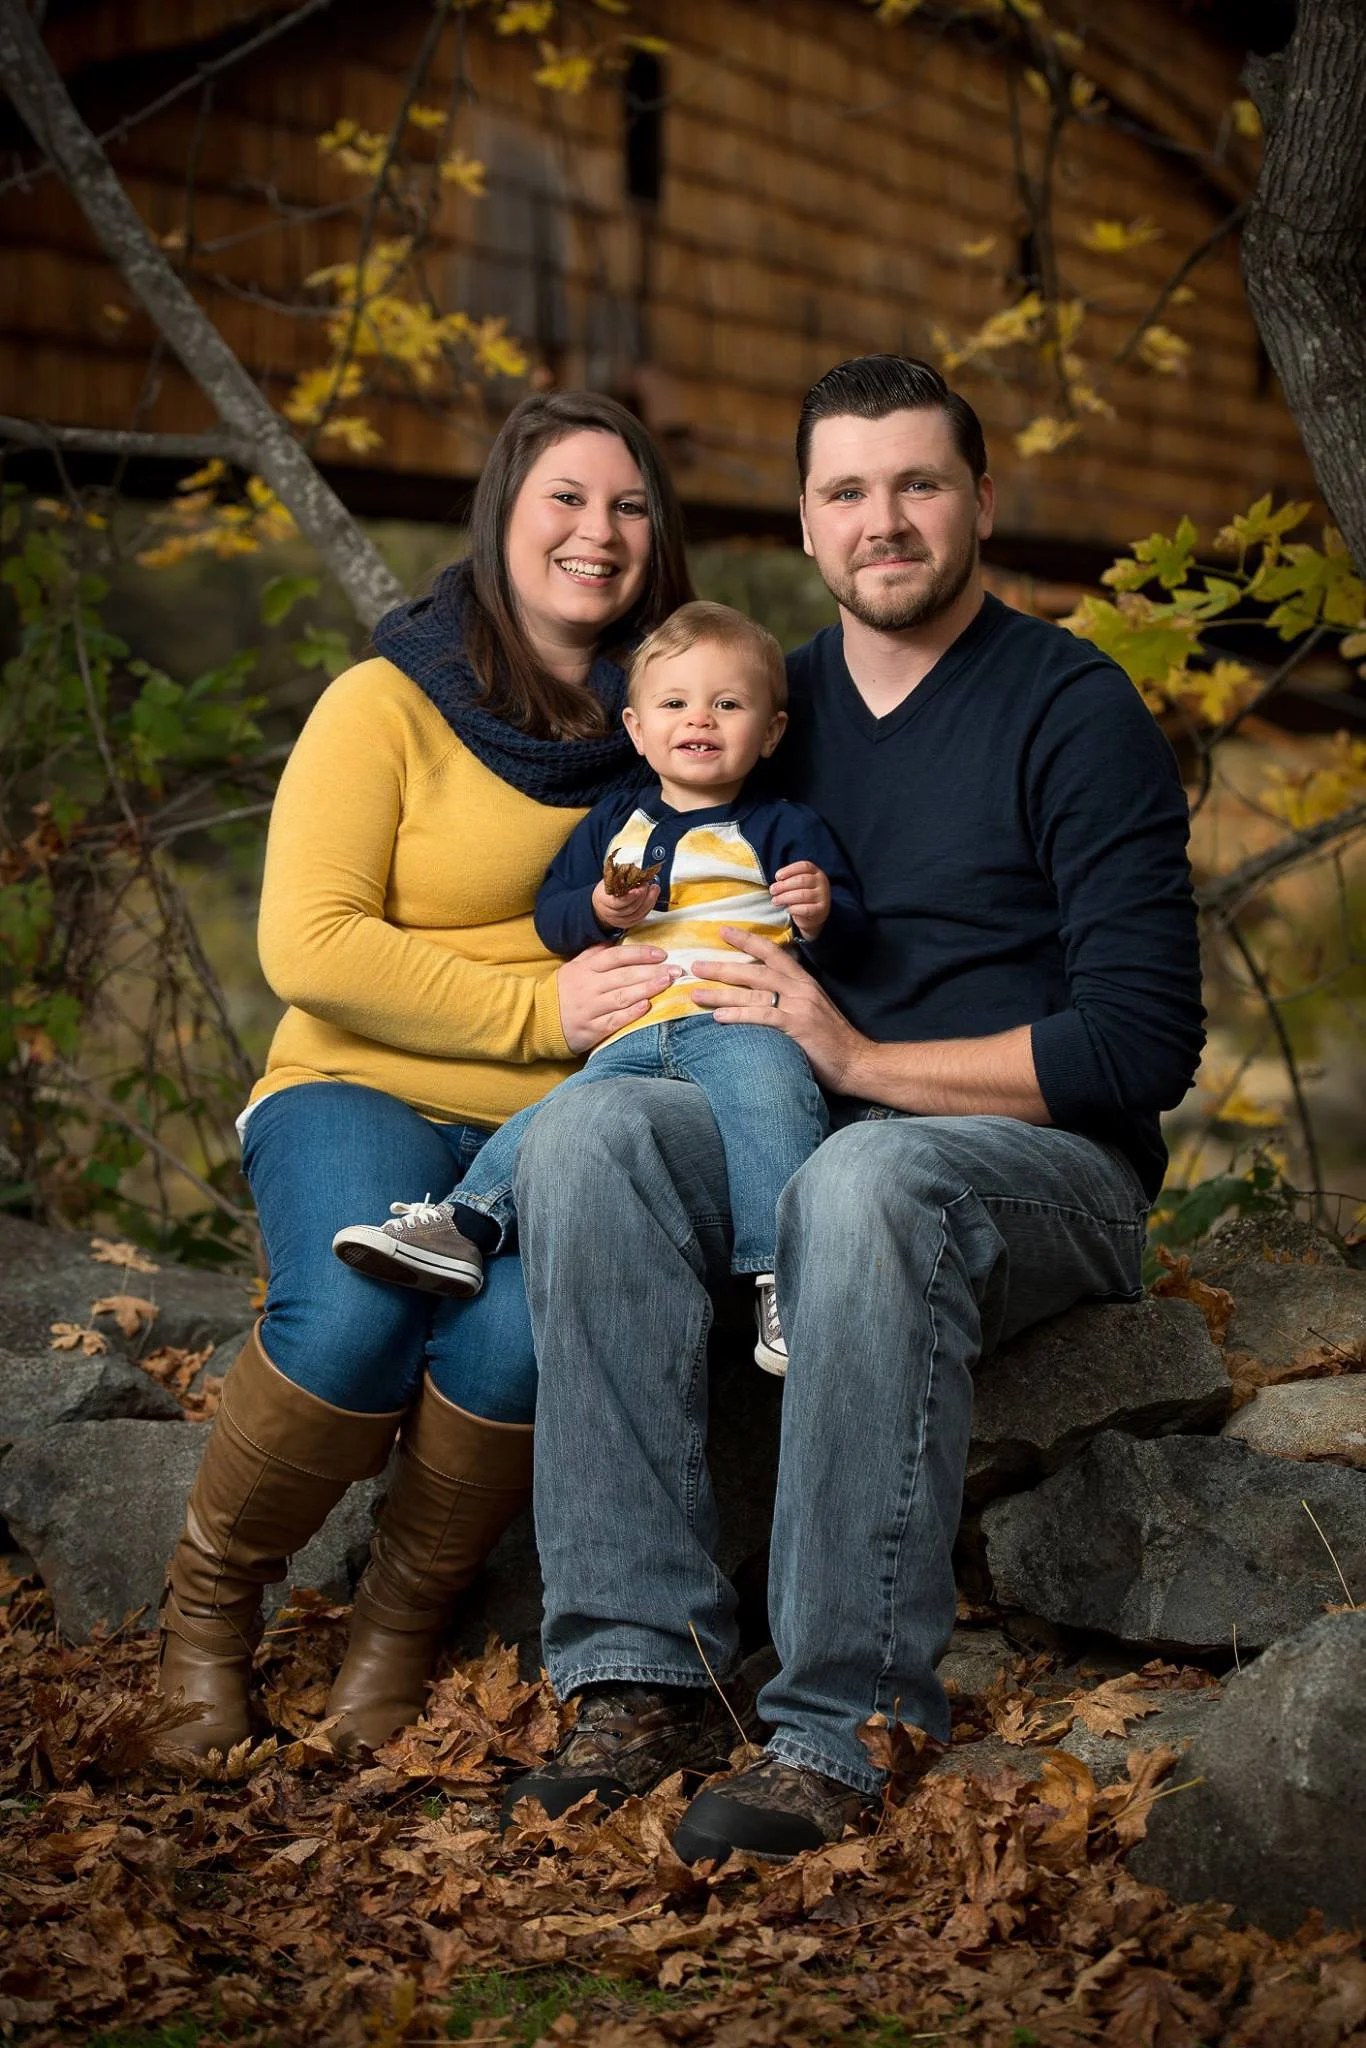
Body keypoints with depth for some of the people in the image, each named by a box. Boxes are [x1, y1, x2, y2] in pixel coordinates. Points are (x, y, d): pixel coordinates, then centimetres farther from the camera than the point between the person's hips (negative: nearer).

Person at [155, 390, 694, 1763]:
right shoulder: (387, 702, -1)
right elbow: (307, 947, -11)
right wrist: (538, 1009, -17)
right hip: (366, 1093, -2)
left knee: (524, 1329, -32)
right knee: (353, 1315, -34)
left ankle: (404, 1615, -4)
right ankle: (211, 1595, -4)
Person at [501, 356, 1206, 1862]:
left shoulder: (1074, 709, -4)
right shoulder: (777, 708, 14)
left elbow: (1143, 1045, -11)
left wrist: (862, 1059, -15)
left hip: (1048, 1167, -5)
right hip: (798, 1138, 5)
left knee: (866, 1180, -39)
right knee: (589, 1133, -25)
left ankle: (840, 1726, -33)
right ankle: (642, 1671, -27)